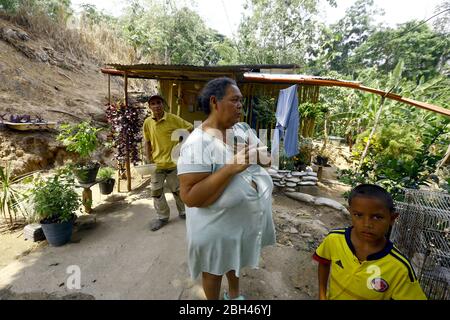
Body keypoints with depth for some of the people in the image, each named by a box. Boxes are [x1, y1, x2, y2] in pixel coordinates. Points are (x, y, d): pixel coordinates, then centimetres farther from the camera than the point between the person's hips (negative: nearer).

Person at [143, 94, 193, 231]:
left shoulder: (173, 119, -12)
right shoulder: (147, 122, 0)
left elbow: (190, 128, -5)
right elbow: (147, 143, 8)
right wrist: (149, 161, 0)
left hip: (173, 162, -3)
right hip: (156, 164, 3)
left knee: (177, 189, 11)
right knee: (156, 191, 9)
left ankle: (183, 212, 35)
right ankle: (162, 216, 29)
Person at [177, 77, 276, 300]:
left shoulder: (242, 128, -3)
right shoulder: (198, 143, -26)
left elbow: (266, 157, 1)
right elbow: (190, 197, -31)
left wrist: (256, 154, -22)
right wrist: (231, 168, -36)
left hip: (245, 219, 7)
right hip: (218, 227, -7)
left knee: (235, 259, 31)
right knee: (215, 269, 21)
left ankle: (234, 294, 60)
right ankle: (214, 299, 53)